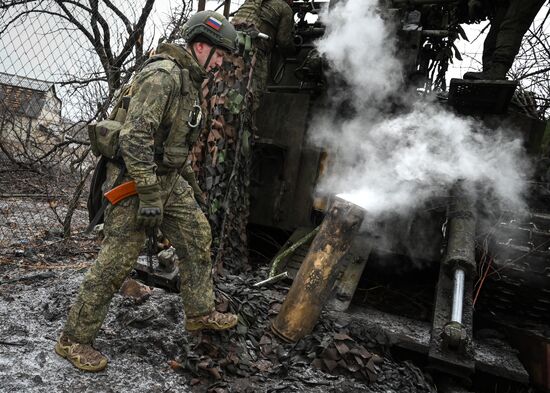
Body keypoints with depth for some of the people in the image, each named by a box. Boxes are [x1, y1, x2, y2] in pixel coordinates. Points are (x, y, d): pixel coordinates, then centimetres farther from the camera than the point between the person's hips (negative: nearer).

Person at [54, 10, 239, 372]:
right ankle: (74, 340, 11)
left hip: (169, 179, 10)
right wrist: (150, 197, -25)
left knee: (198, 236, 11)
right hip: (137, 180, -9)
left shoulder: (191, 80, 12)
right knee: (117, 260, -4)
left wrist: (174, 183, 23)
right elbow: (135, 137, -27)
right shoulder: (162, 75, -20)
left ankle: (200, 313, 26)